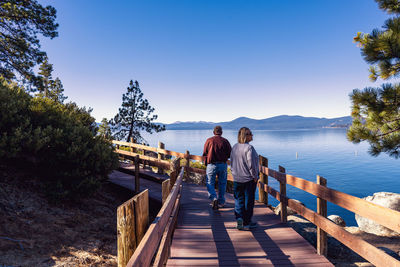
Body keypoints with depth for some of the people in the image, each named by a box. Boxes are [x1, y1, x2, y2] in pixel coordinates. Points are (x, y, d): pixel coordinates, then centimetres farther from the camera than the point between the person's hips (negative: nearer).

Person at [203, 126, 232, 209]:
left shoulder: (209, 140, 0)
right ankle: (221, 202, 19)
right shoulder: (225, 141, 0)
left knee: (210, 183, 8)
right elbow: (230, 154, 0)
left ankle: (214, 198, -13)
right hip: (223, 165, 1)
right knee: (222, 184, 13)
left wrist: (206, 164, 14)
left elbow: (205, 154, 1)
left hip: (211, 165, -1)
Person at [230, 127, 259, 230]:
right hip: (249, 179, -6)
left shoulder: (234, 147, 4)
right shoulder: (249, 147, -17)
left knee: (239, 200, 15)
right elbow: (251, 164, -20)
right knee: (248, 200, 7)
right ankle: (246, 223, 16)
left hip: (237, 179, 6)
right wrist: (255, 176, -8)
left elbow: (231, 162, 10)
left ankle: (239, 219, 7)